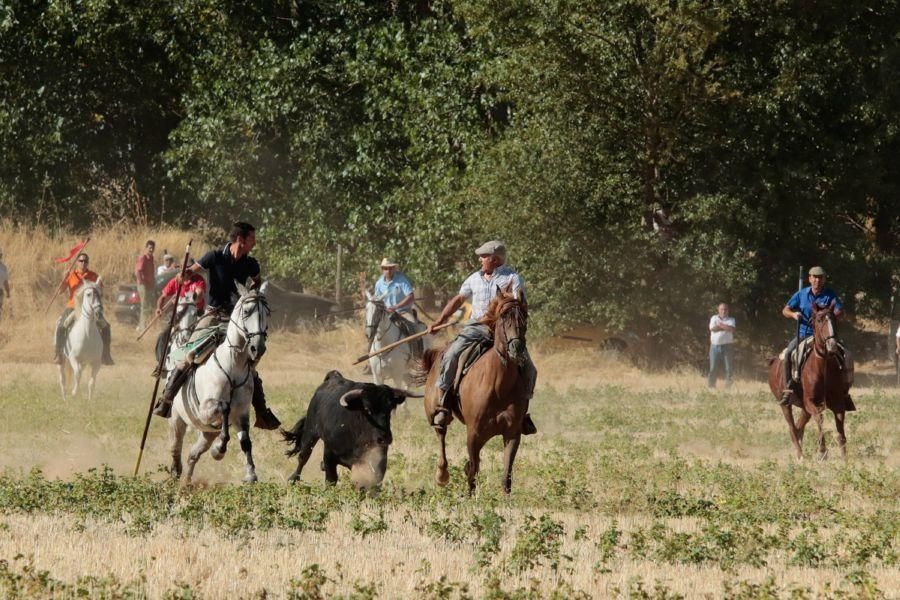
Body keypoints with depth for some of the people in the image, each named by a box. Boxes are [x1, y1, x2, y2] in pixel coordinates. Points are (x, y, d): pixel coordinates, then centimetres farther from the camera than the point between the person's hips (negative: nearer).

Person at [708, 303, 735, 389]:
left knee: (729, 368, -3)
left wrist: (720, 325, -6)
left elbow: (731, 329, -11)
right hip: (715, 346, 0)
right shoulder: (714, 318, 11)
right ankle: (711, 386, 3)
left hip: (727, 346, 0)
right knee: (713, 368, -1)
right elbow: (712, 328, -7)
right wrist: (725, 327, -6)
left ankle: (728, 387, -1)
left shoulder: (731, 320, 9)